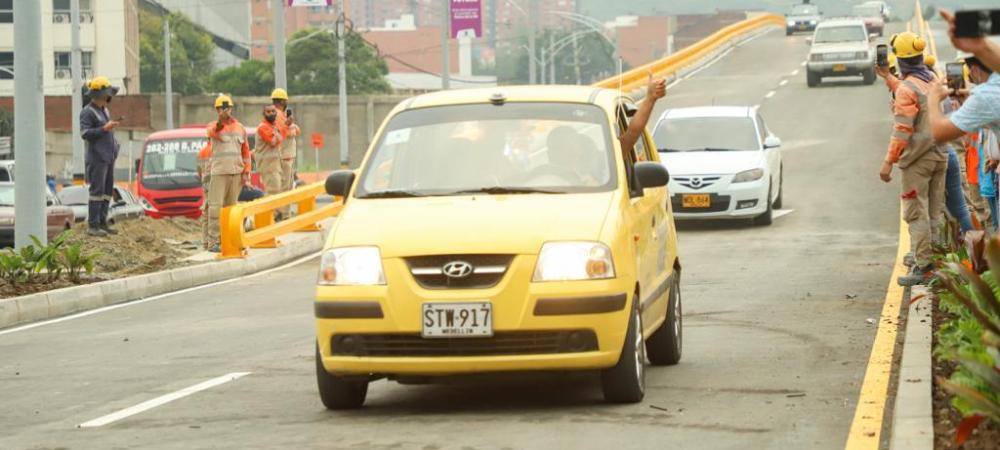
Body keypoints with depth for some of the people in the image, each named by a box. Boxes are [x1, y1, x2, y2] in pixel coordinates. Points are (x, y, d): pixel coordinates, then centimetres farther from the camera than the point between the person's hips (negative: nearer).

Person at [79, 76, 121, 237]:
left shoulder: (104, 110, 16)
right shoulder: (87, 112, -10)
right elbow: (85, 133, -19)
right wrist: (104, 128, -23)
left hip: (108, 157, 9)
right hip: (96, 158, -9)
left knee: (108, 191, 8)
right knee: (97, 191, -10)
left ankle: (102, 223, 12)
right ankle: (92, 226, -9)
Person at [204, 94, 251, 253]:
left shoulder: (240, 128, 11)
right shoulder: (213, 127, -1)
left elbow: (246, 151, 14)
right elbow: (212, 132, -27)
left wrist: (246, 172, 7)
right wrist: (220, 122, -48)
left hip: (236, 173, 4)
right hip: (218, 173, -4)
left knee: (231, 206, 10)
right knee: (216, 206, -10)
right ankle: (213, 241, -12)